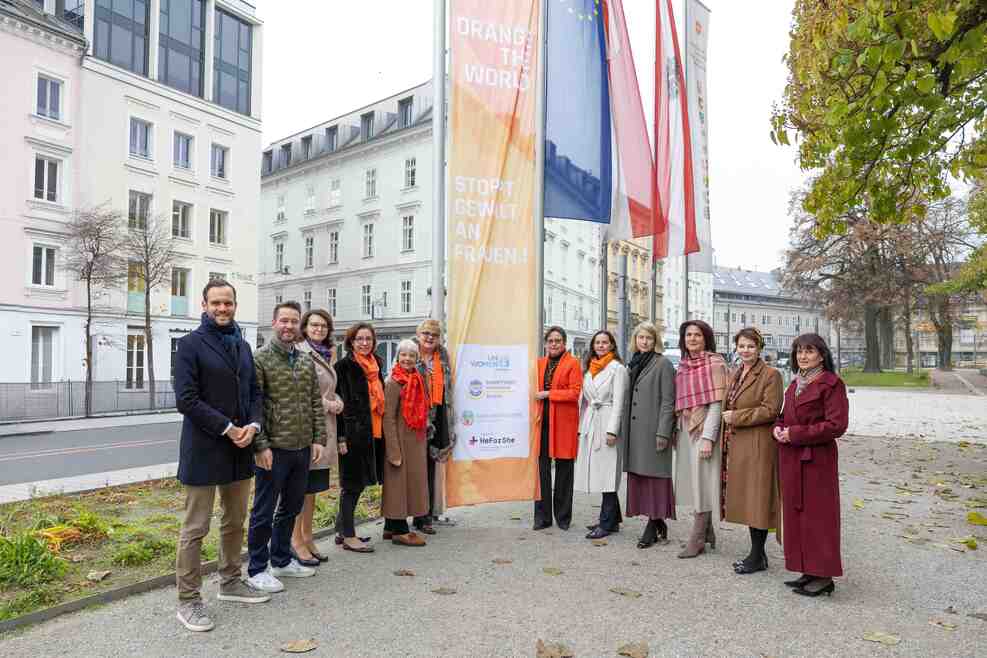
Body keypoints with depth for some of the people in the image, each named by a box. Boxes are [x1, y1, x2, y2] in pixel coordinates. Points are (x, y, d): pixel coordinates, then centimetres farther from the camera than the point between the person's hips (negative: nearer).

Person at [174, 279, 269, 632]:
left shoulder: (242, 345, 12)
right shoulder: (191, 344, -8)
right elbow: (186, 400, -15)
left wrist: (252, 425, -6)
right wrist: (228, 428, -16)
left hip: (239, 448, 7)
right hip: (204, 450, -6)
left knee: (235, 522, 17)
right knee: (195, 529, 3)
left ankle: (230, 583, 33)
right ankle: (188, 601, 15)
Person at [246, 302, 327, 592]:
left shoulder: (307, 361, 10)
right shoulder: (260, 358, -8)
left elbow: (316, 403, 10)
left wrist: (319, 439, 4)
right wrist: (260, 445, -17)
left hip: (303, 448, 6)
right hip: (273, 449, -6)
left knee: (291, 508, 18)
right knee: (264, 511, 6)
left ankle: (282, 560, 34)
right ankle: (257, 570, 21)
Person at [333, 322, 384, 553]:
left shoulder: (376, 366, 14)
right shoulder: (344, 366, -7)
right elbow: (339, 402, -12)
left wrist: (381, 430, 16)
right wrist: (341, 437, -17)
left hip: (373, 432, 7)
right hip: (353, 432, -7)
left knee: (358, 483, 13)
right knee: (352, 484, 1)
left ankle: (343, 529, 26)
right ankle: (348, 536, 11)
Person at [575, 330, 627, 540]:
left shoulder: (617, 368, -4)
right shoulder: (589, 368, 16)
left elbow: (618, 402, -9)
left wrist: (612, 430, -15)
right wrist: (581, 427, 13)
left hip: (607, 422, -7)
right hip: (589, 423, 7)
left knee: (607, 473, -5)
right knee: (599, 473, 10)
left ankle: (606, 523, 3)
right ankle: (613, 518, 21)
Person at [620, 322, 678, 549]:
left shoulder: (663, 364, -5)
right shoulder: (632, 365, 15)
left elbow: (668, 401, -10)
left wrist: (663, 432, -16)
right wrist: (623, 430, 14)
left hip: (653, 430, -7)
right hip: (634, 431, 7)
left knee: (654, 476, -2)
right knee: (638, 476, 8)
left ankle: (653, 526, 6)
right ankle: (658, 524, 18)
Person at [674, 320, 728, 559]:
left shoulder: (714, 363, -7)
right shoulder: (683, 365, 12)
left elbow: (716, 403, -13)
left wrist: (708, 437, -19)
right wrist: (677, 431, 10)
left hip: (704, 429, -7)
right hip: (685, 429, 7)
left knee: (702, 483, -2)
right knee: (693, 482, 13)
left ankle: (697, 539, 6)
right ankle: (707, 533, 27)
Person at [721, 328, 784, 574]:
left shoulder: (771, 375, -8)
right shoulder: (735, 374, 16)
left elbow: (770, 410, -16)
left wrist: (736, 417, -15)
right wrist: (725, 441, 13)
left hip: (758, 446, -8)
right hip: (736, 445, 8)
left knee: (757, 499, -1)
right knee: (746, 499, 13)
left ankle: (758, 557, 9)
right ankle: (756, 552, 24)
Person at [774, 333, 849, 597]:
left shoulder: (831, 383, -10)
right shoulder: (795, 384, 14)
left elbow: (837, 425, -16)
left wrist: (795, 434, -17)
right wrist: (779, 428, 0)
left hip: (817, 459, -8)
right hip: (791, 461, 8)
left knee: (817, 515, -1)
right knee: (795, 513, 11)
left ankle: (824, 576, 10)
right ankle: (808, 571, 22)